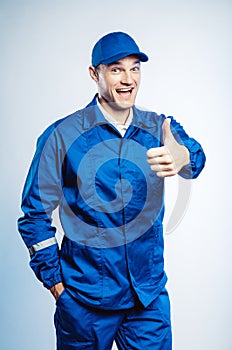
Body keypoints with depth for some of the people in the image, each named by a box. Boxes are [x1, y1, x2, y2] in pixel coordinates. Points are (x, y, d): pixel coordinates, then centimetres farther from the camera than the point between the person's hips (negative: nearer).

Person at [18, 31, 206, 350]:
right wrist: (53, 277, -5)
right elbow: (35, 212, -3)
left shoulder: (158, 128, 0)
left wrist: (184, 157, -44)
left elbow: (194, 156, -21)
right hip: (84, 299, -2)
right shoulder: (62, 135, -8)